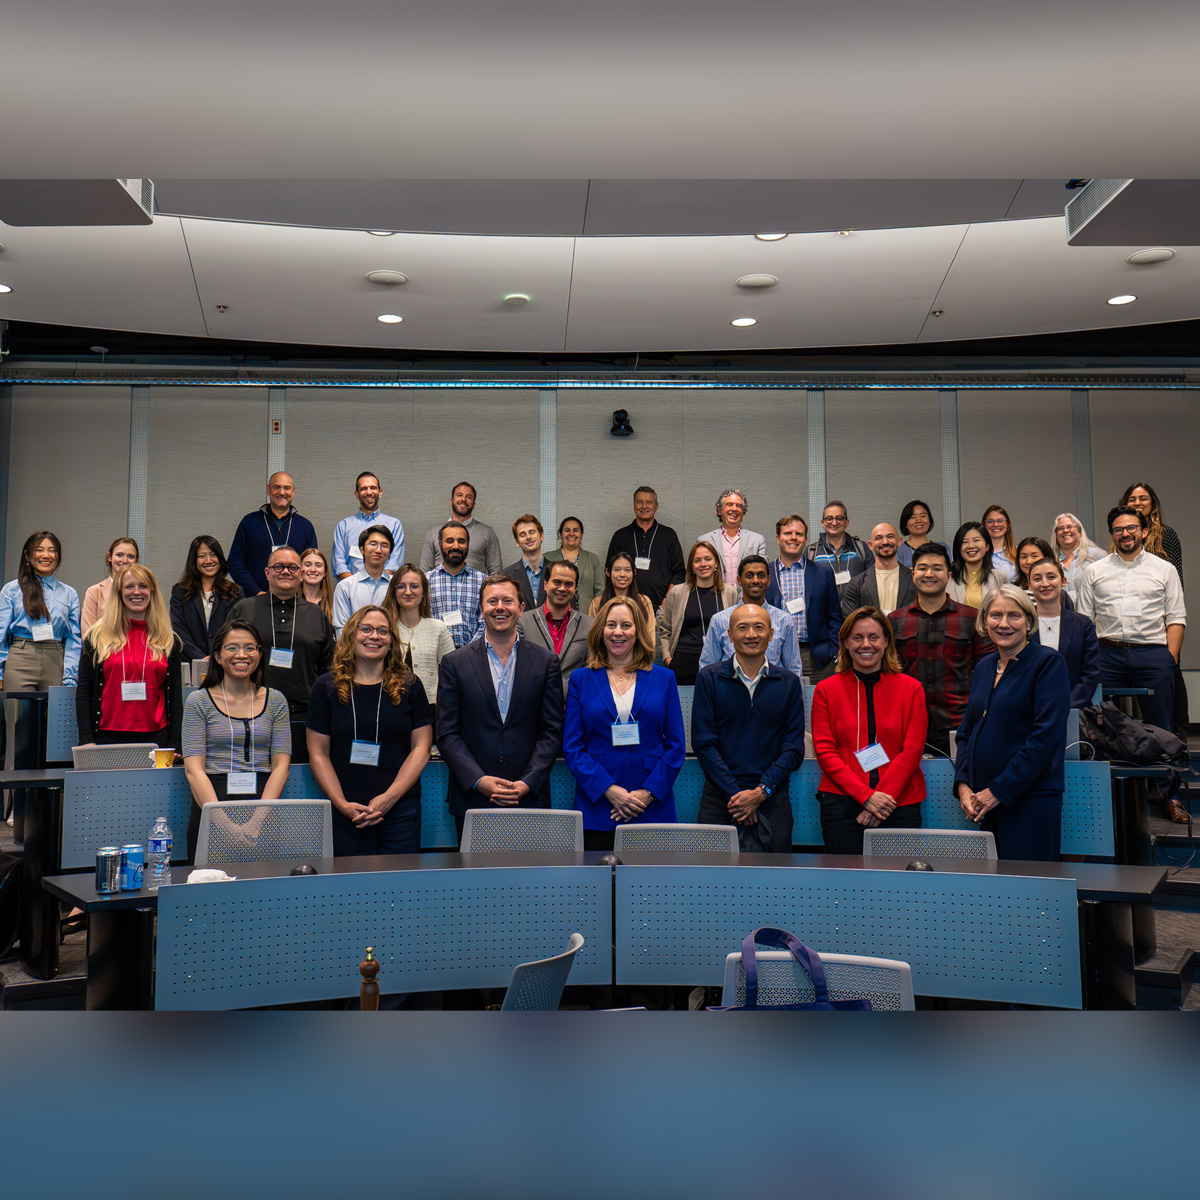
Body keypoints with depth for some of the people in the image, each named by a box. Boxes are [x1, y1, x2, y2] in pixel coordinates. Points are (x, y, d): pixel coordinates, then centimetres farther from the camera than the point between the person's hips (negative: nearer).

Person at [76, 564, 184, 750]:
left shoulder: (169, 641, 9)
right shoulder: (97, 637, 7)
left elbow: (175, 697, 8)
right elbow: (84, 691, 5)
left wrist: (174, 746, 1)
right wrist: (86, 740, -3)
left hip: (155, 737, 1)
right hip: (107, 737, 0)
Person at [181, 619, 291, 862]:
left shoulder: (275, 700, 11)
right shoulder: (199, 701, 5)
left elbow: (281, 765, 5)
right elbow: (194, 769, -2)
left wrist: (258, 819, -10)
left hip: (264, 806, 1)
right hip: (211, 802, -1)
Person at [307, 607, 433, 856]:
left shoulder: (409, 685, 6)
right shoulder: (327, 687, 5)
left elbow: (421, 748, 2)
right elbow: (318, 754, 3)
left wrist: (390, 797, -9)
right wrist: (342, 804, -9)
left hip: (401, 810, 0)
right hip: (347, 814, 0)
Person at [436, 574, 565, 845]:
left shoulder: (546, 662, 7)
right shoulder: (455, 663, 5)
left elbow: (553, 731, 4)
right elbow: (447, 733, 1)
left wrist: (529, 782, -8)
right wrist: (479, 780, -11)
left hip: (530, 798, 0)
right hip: (472, 799, 0)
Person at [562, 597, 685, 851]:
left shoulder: (664, 678, 9)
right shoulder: (581, 679, 7)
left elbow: (676, 744, 5)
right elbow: (571, 746, 1)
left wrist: (648, 792, -8)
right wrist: (608, 790, -11)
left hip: (653, 810, 1)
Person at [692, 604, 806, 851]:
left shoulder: (789, 683, 8)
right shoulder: (709, 679, 4)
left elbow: (794, 749, 4)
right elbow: (703, 743, -2)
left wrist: (761, 792, -9)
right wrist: (734, 794, -10)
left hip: (773, 801, 1)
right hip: (719, 800, -1)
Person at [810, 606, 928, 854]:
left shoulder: (911, 688, 7)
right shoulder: (826, 689, 7)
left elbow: (912, 751, 1)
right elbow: (825, 751, 0)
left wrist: (882, 797, -11)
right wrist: (866, 796, -11)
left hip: (900, 803, 0)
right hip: (842, 801, 0)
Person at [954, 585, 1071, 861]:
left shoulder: (1048, 663, -5)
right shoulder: (984, 668, 15)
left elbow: (1046, 736, -13)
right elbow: (966, 732, 19)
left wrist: (998, 790, -14)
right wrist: (963, 785, 2)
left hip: (1031, 804, -6)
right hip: (983, 806, 6)